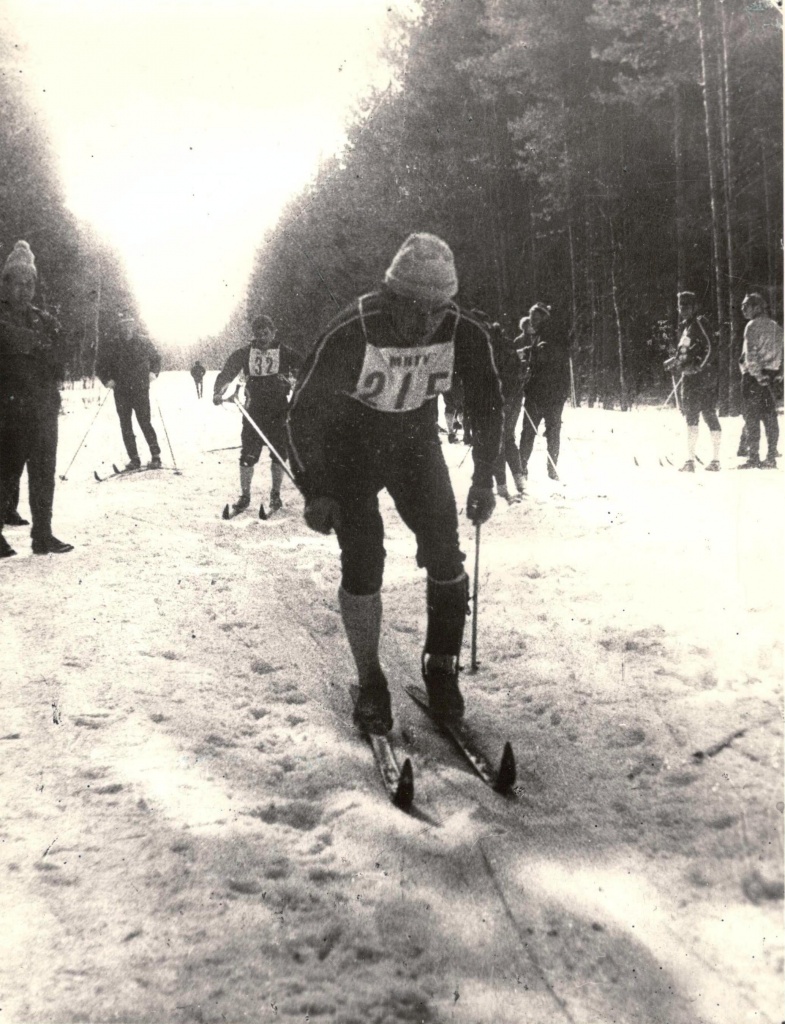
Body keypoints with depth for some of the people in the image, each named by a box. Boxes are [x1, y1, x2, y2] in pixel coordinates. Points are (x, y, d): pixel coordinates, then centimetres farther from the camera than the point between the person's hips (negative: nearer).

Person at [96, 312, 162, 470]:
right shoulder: (112, 346, 1)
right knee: (125, 426, 3)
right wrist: (107, 380, -6)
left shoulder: (144, 342, 1)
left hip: (141, 390, -2)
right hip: (121, 392, 2)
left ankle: (156, 456, -2)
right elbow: (100, 366, 9)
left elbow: (156, 358, 14)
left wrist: (153, 372, -3)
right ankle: (134, 459, 10)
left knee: (145, 423, -9)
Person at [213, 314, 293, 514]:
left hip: (279, 410, 0)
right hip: (254, 411, 1)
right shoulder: (244, 353, 3)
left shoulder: (284, 353, 0)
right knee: (248, 454, -2)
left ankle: (275, 495, 17)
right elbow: (226, 373, -2)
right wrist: (218, 392, -18)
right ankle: (244, 495, 10)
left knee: (279, 453, 3)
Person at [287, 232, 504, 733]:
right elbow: (305, 409, -19)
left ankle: (441, 665, 11)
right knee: (362, 561, -12)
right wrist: (316, 491, -20)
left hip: (417, 444, 3)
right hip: (350, 447, -3)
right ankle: (370, 681, 4)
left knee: (445, 554, -7)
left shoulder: (466, 334, -21)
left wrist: (484, 478, -4)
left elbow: (487, 403, -3)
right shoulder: (351, 333, -30)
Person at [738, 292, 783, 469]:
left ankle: (753, 458, -6)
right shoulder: (776, 326, 14)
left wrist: (758, 375, -17)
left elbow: (751, 354, -17)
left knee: (752, 417, -4)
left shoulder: (753, 326, -8)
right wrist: (778, 375, 14)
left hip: (753, 376, -7)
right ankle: (771, 458, 9)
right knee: (770, 417, 8)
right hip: (771, 376, 7)